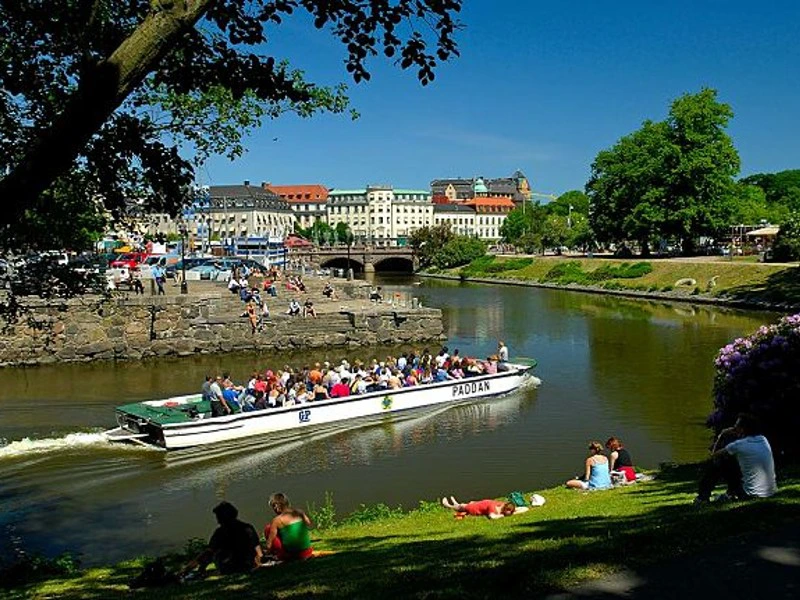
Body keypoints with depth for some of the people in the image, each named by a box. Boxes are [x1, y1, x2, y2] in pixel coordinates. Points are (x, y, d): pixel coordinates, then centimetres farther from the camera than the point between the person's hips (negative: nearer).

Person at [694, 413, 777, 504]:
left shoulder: (738, 445, -13)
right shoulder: (764, 440, 4)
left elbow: (714, 455, 2)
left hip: (752, 494, -7)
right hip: (771, 492, 7)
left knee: (715, 464, 4)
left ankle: (703, 497, 14)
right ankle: (731, 494, 34)